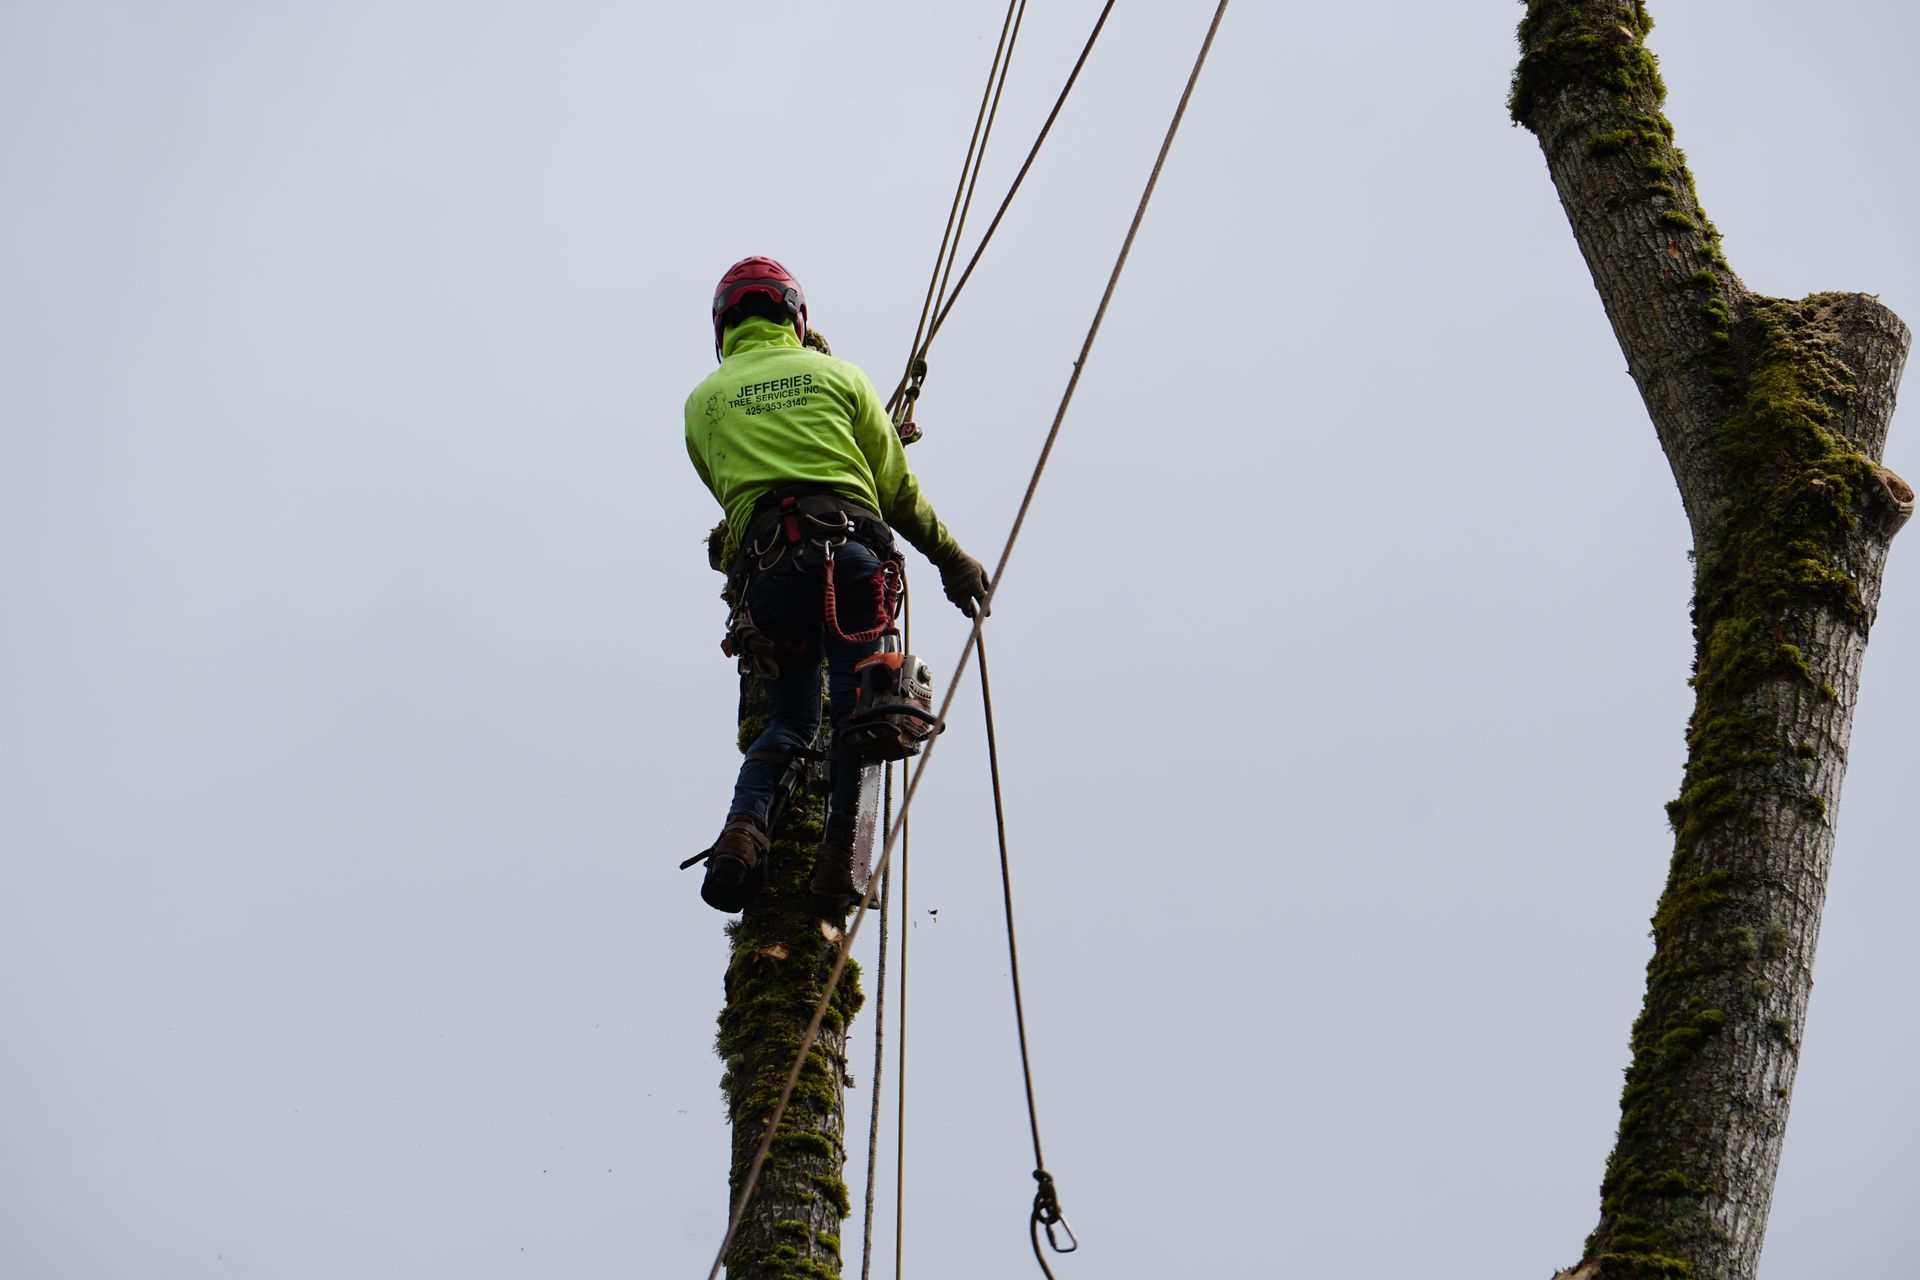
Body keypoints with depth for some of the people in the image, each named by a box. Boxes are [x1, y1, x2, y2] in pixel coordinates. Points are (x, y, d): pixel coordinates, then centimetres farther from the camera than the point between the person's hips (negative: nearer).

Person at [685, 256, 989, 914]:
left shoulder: (703, 401, 21)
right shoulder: (839, 376, 17)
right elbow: (897, 486, 16)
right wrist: (950, 556, 25)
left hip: (764, 565, 2)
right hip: (851, 550, -2)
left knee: (788, 722, 13)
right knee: (855, 711, -4)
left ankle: (745, 828, -11)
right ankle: (839, 850, -21)